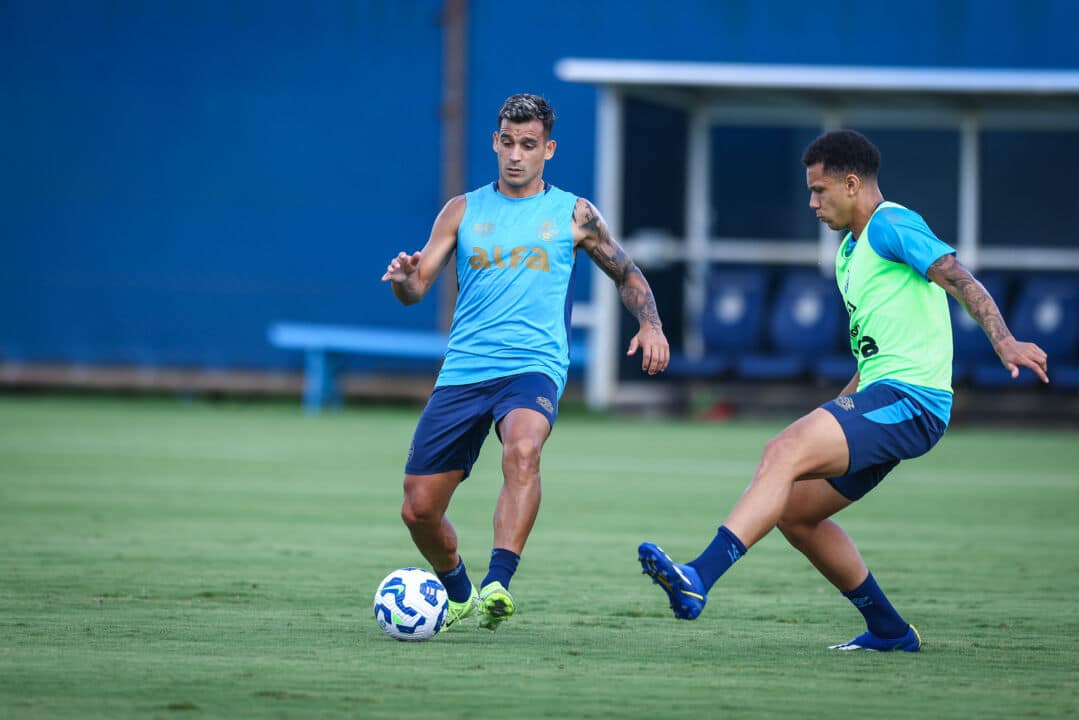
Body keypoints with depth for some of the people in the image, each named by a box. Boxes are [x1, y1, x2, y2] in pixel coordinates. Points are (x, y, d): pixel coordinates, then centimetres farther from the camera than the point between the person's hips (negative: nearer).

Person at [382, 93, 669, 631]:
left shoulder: (573, 215, 9)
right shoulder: (463, 211, 11)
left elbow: (625, 274, 20)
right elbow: (416, 289, 7)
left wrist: (650, 325, 1)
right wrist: (403, 278, -18)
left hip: (534, 368, -3)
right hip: (462, 371, 3)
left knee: (522, 448, -37)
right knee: (419, 510, 2)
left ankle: (497, 585, -43)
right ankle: (458, 596, 31)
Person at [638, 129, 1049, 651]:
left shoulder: (890, 226, -7)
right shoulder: (850, 251, 23)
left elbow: (959, 280, -20)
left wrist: (1003, 342, -34)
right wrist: (844, 404, 28)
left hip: (909, 400, -10)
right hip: (881, 399, 10)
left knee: (783, 452, -26)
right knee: (795, 513, 12)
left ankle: (698, 579, -40)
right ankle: (889, 631, 21)